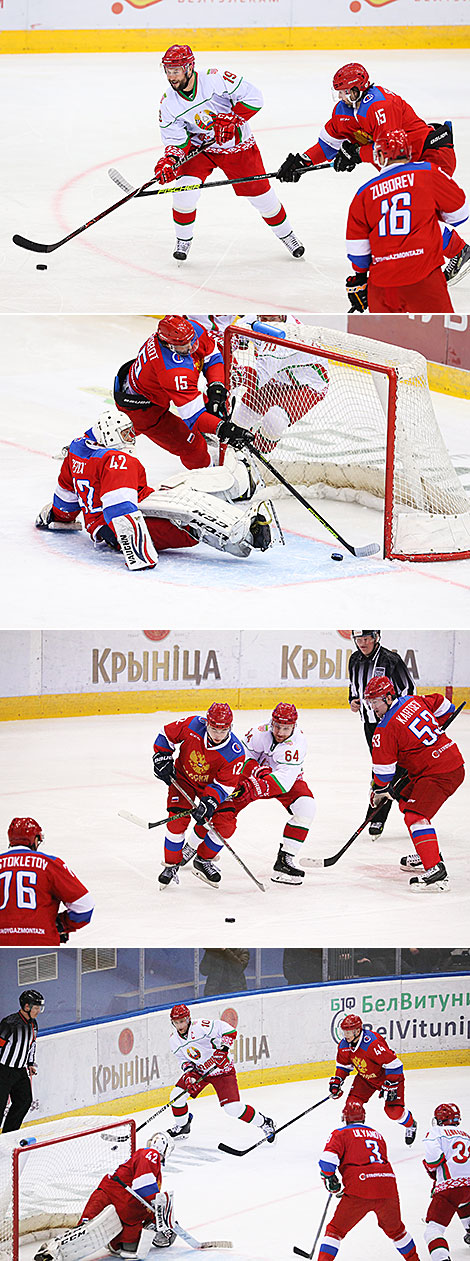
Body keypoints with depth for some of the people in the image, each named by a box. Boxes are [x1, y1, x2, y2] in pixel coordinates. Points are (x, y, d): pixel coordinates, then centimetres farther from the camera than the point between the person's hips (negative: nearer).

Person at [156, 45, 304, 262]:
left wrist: (231, 120, -29)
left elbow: (253, 97, -22)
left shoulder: (215, 79, -25)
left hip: (237, 144, -2)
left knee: (260, 193, 2)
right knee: (185, 188, -19)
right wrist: (170, 160, -30)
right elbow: (176, 140, -10)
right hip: (199, 147, 2)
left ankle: (286, 233, 27)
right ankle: (183, 240, 5)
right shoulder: (168, 102, -13)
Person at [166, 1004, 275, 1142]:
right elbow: (182, 1060, 4)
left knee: (233, 1108, -15)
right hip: (199, 1070, 6)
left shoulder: (200, 1027, -26)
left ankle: (264, 1123, 5)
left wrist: (223, 1048, -34)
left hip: (222, 1069, -6)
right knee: (176, 1096, -4)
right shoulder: (174, 1040, -5)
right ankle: (182, 1125, 24)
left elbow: (228, 1030, -24)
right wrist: (188, 1072, -15)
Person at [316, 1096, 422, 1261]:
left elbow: (328, 1158, -8)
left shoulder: (341, 1133, 10)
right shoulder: (377, 1135, 27)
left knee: (336, 1230, 6)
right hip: (387, 1188, 5)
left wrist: (330, 1180, 7)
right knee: (395, 1228, 28)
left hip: (360, 1191, -4)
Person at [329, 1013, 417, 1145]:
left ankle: (410, 1125, 22)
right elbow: (343, 1065, 8)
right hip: (365, 1077, 6)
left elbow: (393, 1064, -32)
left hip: (387, 1075, -6)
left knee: (394, 1110, -10)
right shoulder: (344, 1045, -13)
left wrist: (390, 1086, -29)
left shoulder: (373, 1043, -37)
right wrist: (337, 1081, -4)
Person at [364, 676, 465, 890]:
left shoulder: (385, 729, -14)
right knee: (406, 800, 24)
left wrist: (379, 791, 10)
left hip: (439, 774, -10)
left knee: (415, 815, -18)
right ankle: (427, 853, 34)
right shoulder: (414, 701, 9)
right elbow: (443, 706, 23)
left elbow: (383, 768, -7)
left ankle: (436, 872, -30)